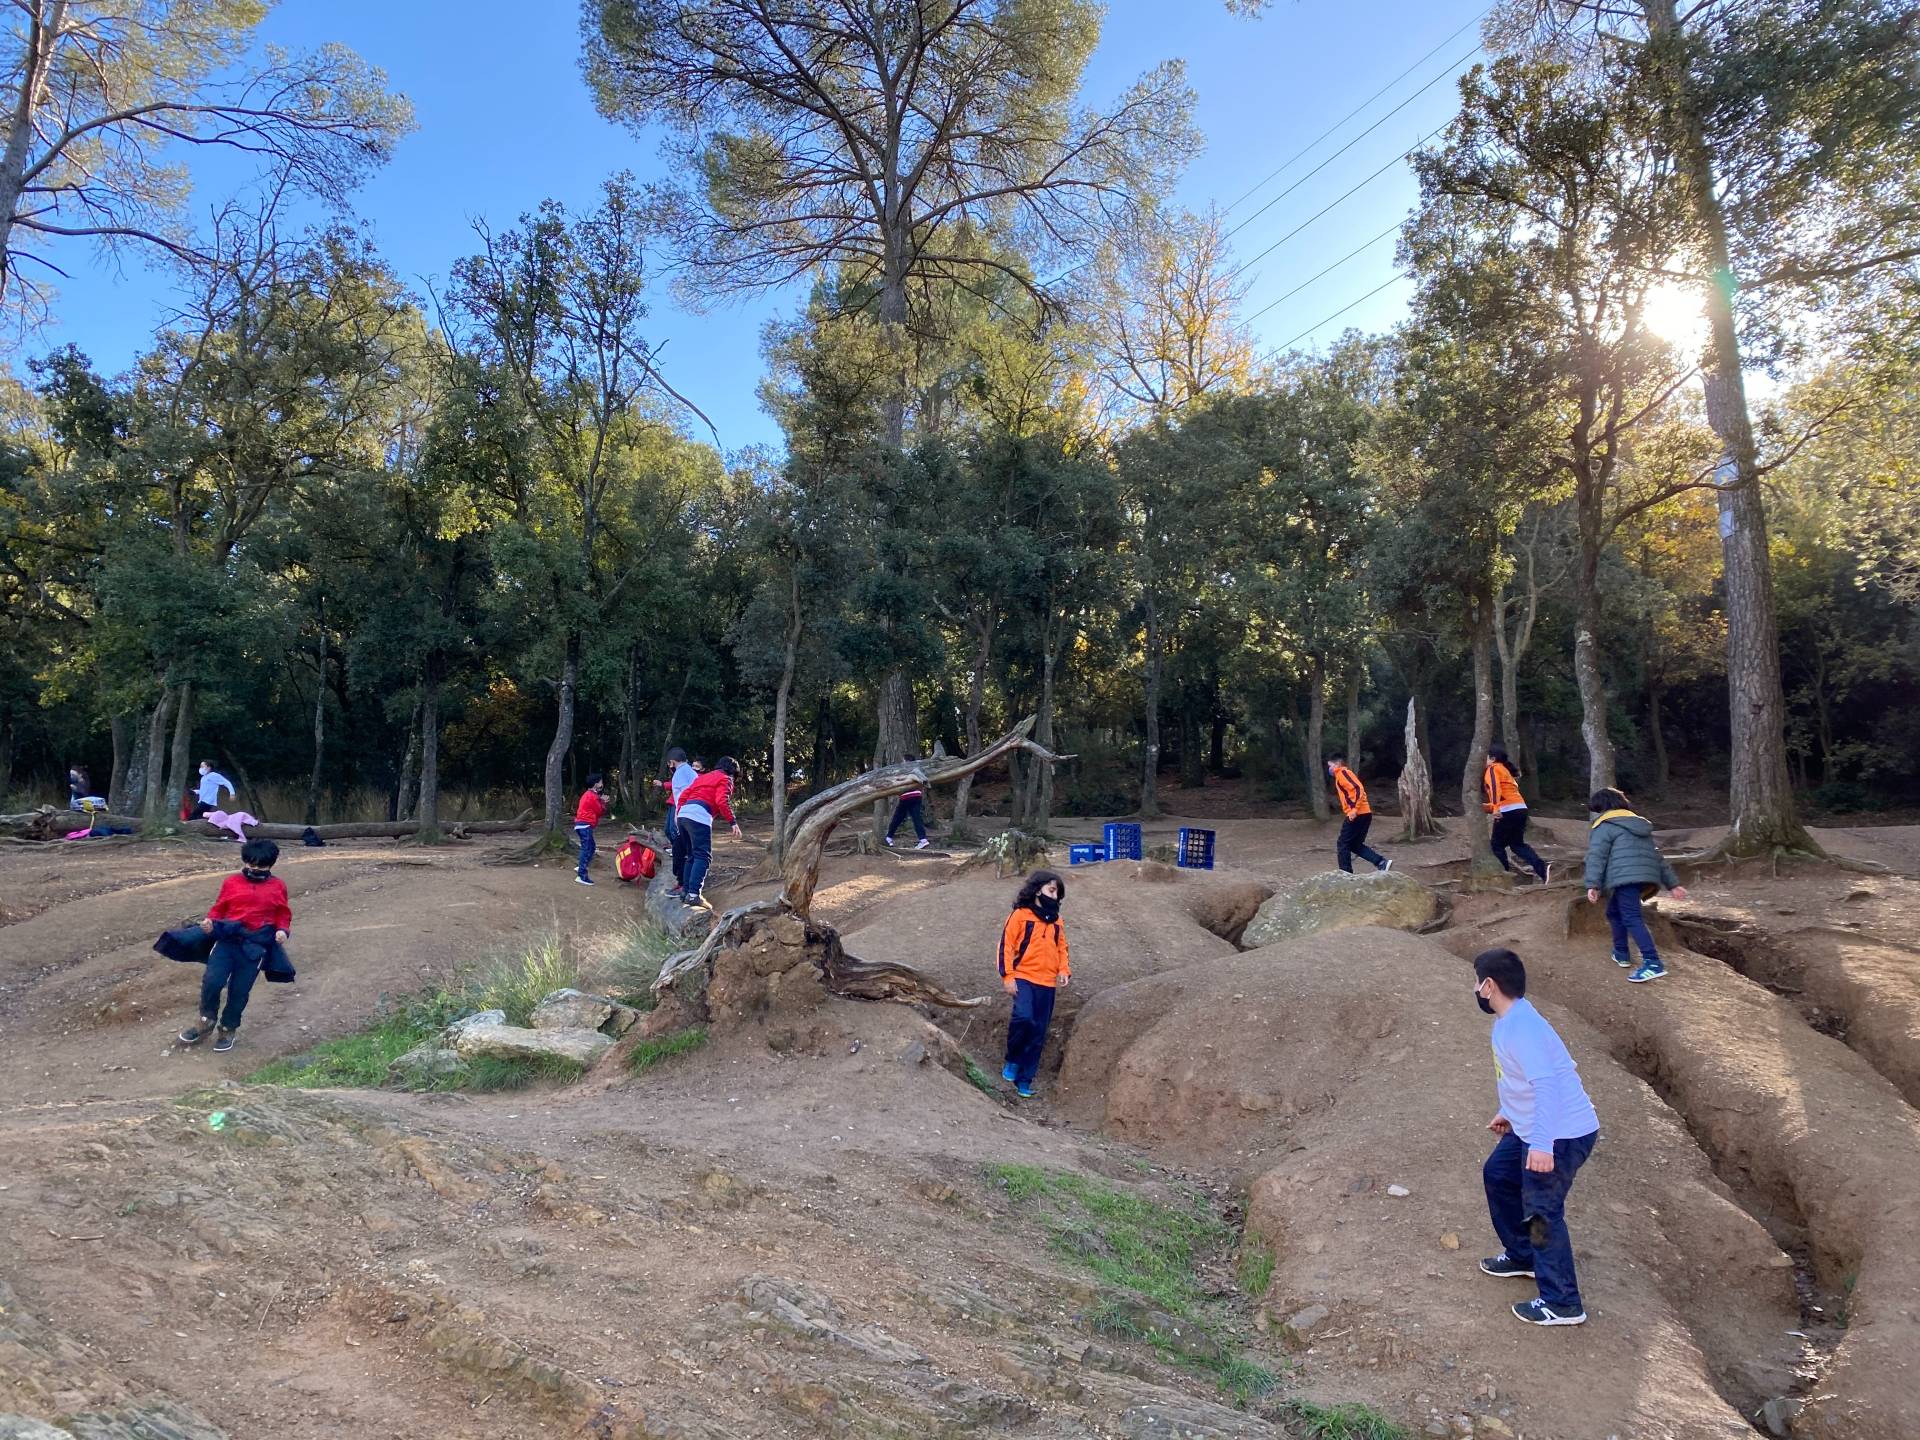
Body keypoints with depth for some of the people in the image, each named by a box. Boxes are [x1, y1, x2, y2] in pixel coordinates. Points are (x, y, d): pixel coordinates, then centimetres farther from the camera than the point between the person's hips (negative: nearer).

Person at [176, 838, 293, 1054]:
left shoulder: (277, 886, 6)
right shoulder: (231, 883, 6)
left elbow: (283, 914, 11)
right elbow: (219, 908, 11)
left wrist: (282, 930, -7)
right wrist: (210, 922, -8)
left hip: (255, 946, -1)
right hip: (227, 939, 1)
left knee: (240, 990, 3)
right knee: (212, 982, -11)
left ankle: (228, 1029, 24)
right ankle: (206, 1021, 15)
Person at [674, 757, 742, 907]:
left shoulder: (704, 777, 30)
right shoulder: (725, 779, 8)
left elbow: (683, 795, 23)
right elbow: (721, 801, -10)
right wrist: (733, 822, -11)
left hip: (684, 813, 8)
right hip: (699, 817, -8)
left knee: (692, 855, 19)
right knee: (703, 856, -7)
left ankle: (685, 889, 19)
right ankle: (693, 894, -17)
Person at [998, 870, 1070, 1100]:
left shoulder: (1055, 921, 15)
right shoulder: (1021, 915, -1)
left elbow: (1061, 947, 23)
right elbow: (1006, 945, -3)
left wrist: (1064, 970, 5)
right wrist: (1008, 976, -10)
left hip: (1047, 984, 5)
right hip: (1024, 978, -5)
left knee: (1038, 1035, 5)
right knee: (1023, 1017, -27)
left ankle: (1024, 1081, 15)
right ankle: (1012, 1060, -2)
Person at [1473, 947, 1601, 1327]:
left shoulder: (1520, 1025, -26)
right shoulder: (1509, 1020, 6)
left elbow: (1547, 1083, -35)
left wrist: (1541, 1144, -38)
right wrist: (1513, 1113, 28)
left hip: (1562, 1136, -11)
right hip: (1531, 1130, 11)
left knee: (1542, 1212, -2)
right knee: (1497, 1174, 22)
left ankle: (1563, 1304, 11)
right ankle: (1523, 1256, 36)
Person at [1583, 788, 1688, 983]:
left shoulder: (1603, 826, 6)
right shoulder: (1639, 825, 31)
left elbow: (1596, 856, -8)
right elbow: (1657, 856, 30)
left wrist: (1592, 885, -14)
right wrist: (1673, 883, 29)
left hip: (1626, 877, -9)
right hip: (1647, 877, 9)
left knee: (1632, 919, -14)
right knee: (1614, 912, 23)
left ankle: (1653, 963, -25)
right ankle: (1621, 954, 28)